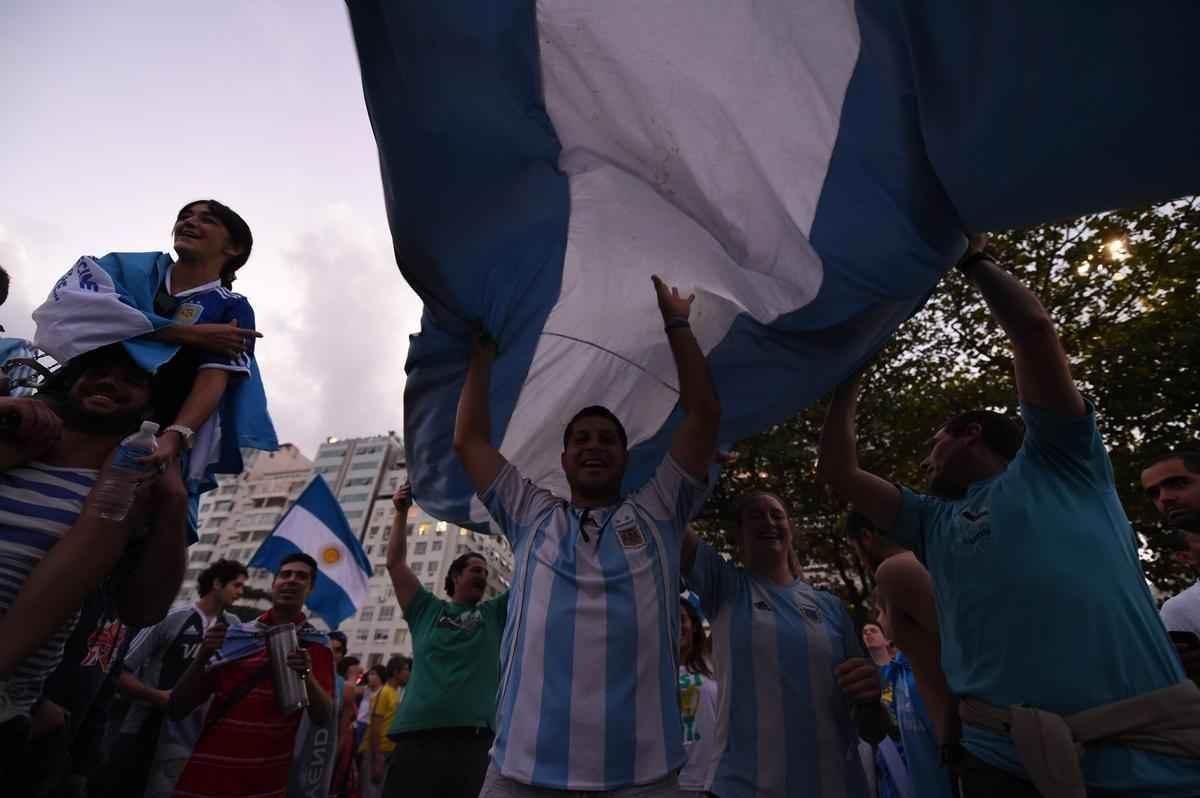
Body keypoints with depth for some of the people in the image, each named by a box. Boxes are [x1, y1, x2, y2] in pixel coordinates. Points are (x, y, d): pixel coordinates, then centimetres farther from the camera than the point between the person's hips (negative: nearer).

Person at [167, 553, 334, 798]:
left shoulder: (315, 645, -3)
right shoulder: (233, 635, 2)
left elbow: (323, 718, -8)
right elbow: (176, 710, 3)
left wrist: (307, 676, -27)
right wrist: (202, 656, -14)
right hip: (205, 775, 2)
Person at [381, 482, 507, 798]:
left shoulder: (495, 613, 17)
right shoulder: (428, 610, 15)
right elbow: (395, 563, 14)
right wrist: (401, 512, 10)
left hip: (475, 737, 1)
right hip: (418, 734, 0)